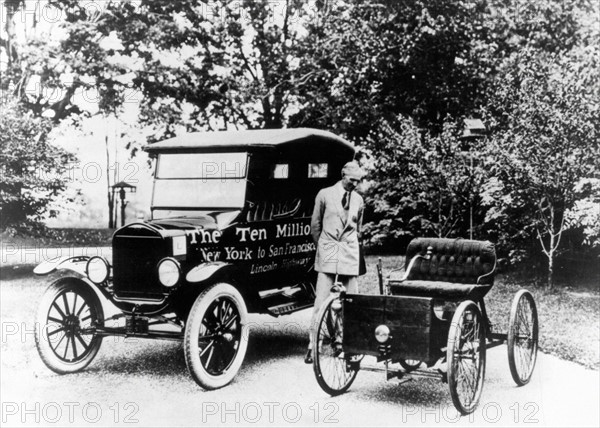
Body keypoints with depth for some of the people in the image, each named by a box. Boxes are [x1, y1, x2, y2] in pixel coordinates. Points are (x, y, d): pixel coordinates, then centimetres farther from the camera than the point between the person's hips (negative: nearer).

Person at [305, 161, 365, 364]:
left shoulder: (358, 199, 10)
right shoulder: (325, 195, 0)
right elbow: (315, 225, 8)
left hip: (350, 254, 3)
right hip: (328, 253, -3)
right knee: (321, 301, -6)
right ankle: (312, 345, -2)